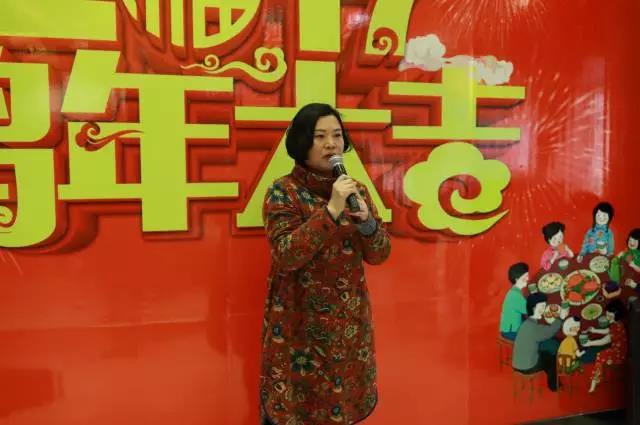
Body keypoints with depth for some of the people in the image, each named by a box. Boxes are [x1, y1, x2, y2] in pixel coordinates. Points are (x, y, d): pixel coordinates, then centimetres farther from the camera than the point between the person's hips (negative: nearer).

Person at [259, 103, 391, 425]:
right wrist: (331, 210, -25)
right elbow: (286, 255, -21)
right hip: (300, 324, -4)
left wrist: (366, 220, -18)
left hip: (349, 322, 4)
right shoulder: (283, 191, -10)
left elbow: (379, 254, 1)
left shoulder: (356, 189, 3)